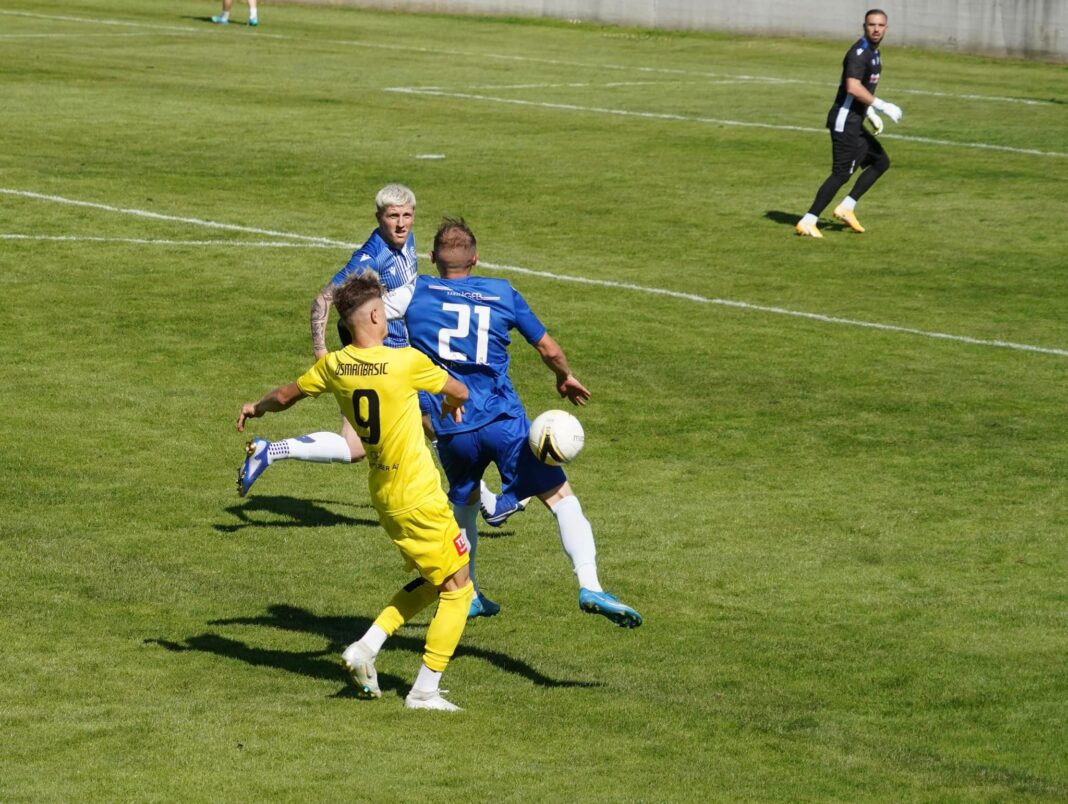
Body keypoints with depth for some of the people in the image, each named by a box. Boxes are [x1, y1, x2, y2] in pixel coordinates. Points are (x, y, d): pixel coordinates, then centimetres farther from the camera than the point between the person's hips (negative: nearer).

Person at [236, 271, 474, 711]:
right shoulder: (405, 361, -17)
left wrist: (255, 408, 40)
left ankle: (366, 646, 11)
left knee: (430, 582, 21)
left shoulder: (333, 365, -1)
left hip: (384, 493, 7)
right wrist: (453, 404, 25)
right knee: (457, 588, 3)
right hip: (419, 498, -7)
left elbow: (285, 396, 18)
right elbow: (459, 391, -1)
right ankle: (424, 691, 3)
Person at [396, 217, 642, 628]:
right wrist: (567, 378, 28)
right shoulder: (502, 293, 5)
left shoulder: (415, 292, 4)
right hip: (503, 420, -2)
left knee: (463, 505, 27)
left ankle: (467, 597, 31)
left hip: (450, 429, 2)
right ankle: (589, 586, -16)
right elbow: (549, 349, 9)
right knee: (560, 497, 2)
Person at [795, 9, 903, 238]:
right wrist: (882, 106, -27)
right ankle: (808, 222, -7)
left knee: (881, 161, 14)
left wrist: (871, 113, 18)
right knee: (841, 174, -10)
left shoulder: (874, 53, 15)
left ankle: (847, 208, 13)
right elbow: (853, 87, -30)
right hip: (844, 121, -10)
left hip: (855, 123, 10)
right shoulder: (859, 53, -17)